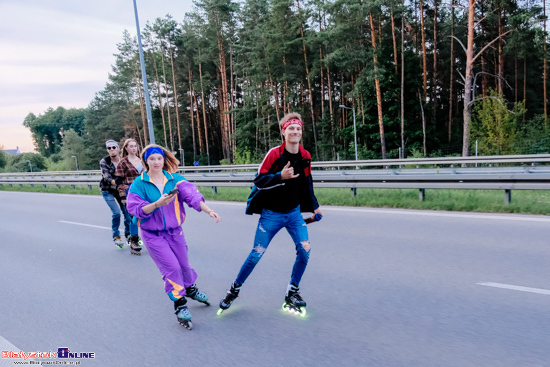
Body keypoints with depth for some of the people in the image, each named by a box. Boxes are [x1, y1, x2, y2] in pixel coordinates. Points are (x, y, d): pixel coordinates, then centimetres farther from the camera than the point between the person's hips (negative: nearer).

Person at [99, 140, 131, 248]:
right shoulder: (104, 161, -12)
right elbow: (106, 177, -23)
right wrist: (117, 182, -40)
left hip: (120, 190, 3)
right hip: (108, 191, -2)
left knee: (127, 212, -3)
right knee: (116, 213, -15)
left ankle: (128, 233, 19)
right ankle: (116, 236, 4)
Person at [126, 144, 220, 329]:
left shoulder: (174, 179, -5)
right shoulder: (139, 183, -9)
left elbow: (192, 195, -17)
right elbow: (136, 209, -15)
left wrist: (209, 211, -30)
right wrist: (157, 204, -31)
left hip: (175, 231, 3)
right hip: (153, 235, -3)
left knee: (183, 264, 16)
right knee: (172, 267, -10)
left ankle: (191, 289, 45)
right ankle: (179, 304, 8)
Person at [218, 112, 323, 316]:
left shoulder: (305, 156, -1)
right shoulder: (274, 154, -17)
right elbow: (259, 181, -19)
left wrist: (314, 207, 12)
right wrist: (281, 176, -33)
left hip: (294, 212, 4)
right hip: (271, 214, -4)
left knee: (304, 250, -8)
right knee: (257, 254, 1)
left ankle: (292, 294, 11)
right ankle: (234, 289, 23)